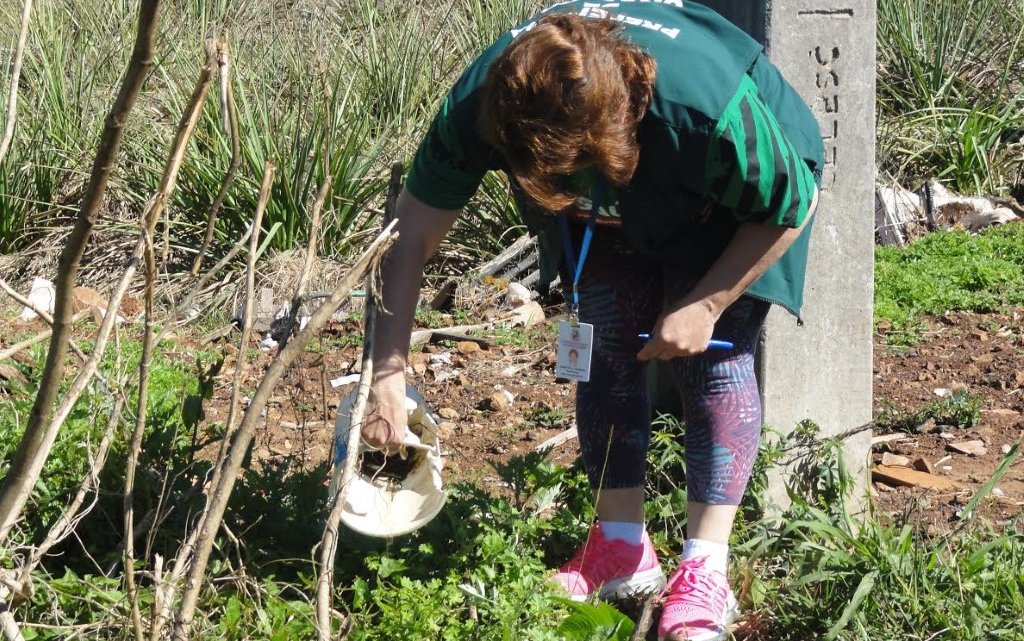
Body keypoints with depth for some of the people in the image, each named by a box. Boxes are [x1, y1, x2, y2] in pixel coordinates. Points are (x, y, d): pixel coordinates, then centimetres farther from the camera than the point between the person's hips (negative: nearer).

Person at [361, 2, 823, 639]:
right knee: (607, 348, -5)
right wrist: (387, 370, -27)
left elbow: (790, 208, -25)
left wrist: (706, 305, -22)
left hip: (736, 204, -4)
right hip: (616, 210, 4)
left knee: (714, 359, -12)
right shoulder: (478, 107, -35)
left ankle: (706, 574, -12)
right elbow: (412, 232, -24)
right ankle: (623, 548, 6)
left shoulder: (710, 111, -45)